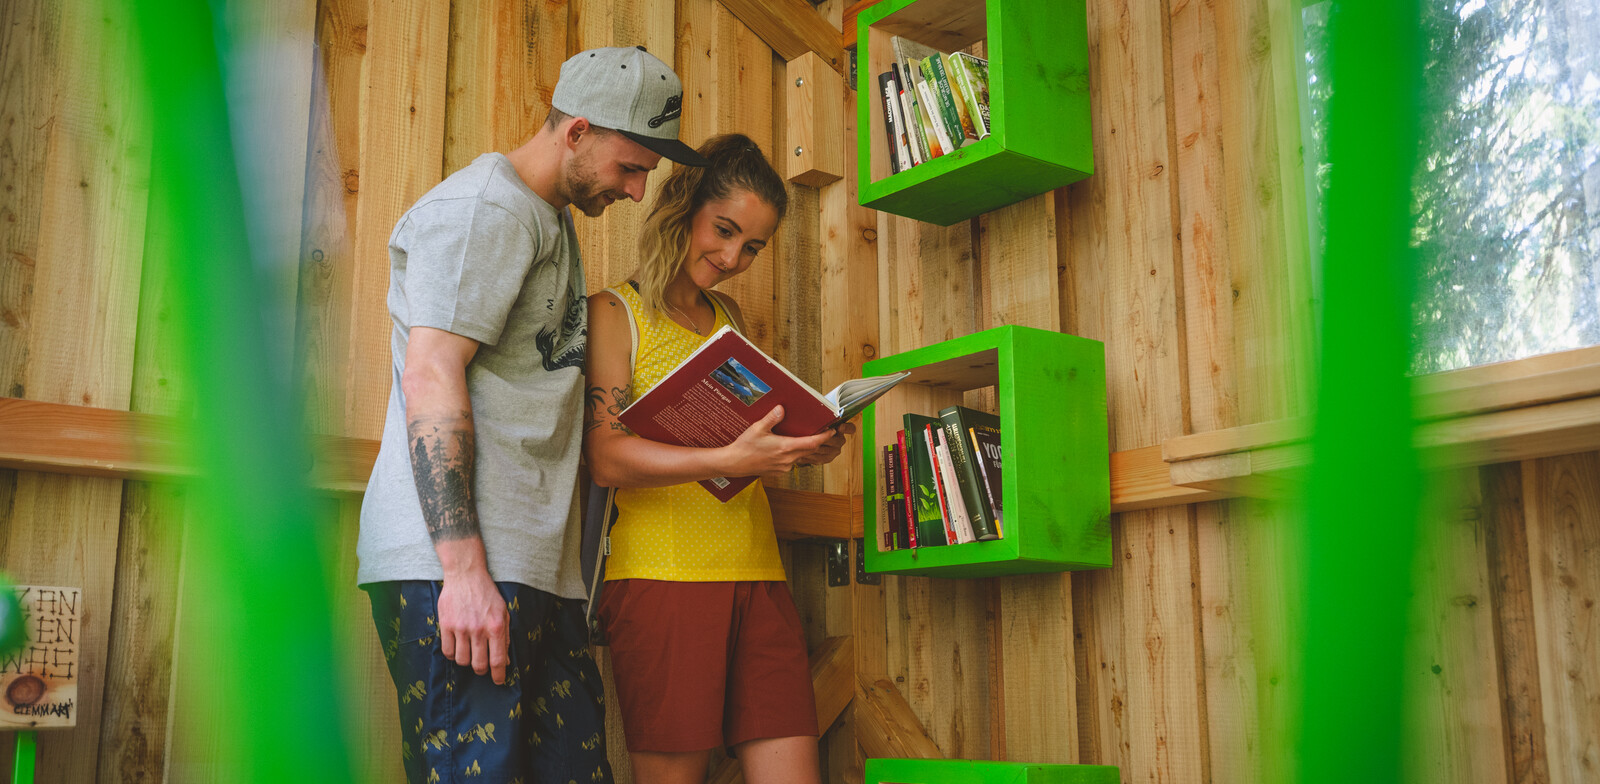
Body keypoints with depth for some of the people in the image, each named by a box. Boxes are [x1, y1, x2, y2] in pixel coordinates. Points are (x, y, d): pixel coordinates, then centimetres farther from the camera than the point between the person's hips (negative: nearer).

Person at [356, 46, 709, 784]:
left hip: (535, 567, 9)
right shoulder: (483, 209, -7)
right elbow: (431, 378, -16)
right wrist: (463, 570, -22)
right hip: (458, 564, -9)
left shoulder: (551, 224, 24)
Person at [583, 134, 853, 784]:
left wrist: (804, 447, 4)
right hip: (661, 576, -5)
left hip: (757, 576, 6)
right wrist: (727, 460, -24)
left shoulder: (728, 317, 20)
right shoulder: (613, 312, 2)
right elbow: (606, 457, -11)